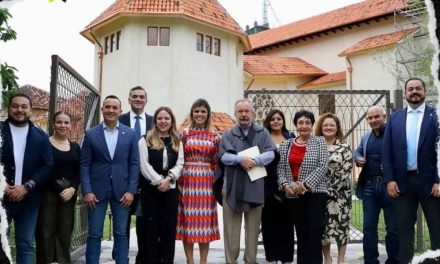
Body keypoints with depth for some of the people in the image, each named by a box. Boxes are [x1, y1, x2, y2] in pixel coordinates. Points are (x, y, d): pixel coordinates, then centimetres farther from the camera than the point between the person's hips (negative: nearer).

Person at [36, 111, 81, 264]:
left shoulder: (75, 147, 11)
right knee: (46, 231, -1)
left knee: (65, 231, 7)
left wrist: (72, 189, -9)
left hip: (69, 194, 4)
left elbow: (79, 172, 9)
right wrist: (59, 189, -12)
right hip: (47, 193, -4)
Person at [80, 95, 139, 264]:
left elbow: (134, 164, 3)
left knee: (120, 233, 7)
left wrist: (131, 190, -5)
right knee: (94, 234, 4)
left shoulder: (131, 134, 4)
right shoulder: (90, 134, 3)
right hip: (96, 190, 0)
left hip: (122, 190, 1)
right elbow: (84, 165, 1)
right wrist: (87, 191, -8)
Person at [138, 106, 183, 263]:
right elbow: (144, 165, -7)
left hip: (171, 189, 3)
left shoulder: (177, 142, 12)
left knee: (169, 228, 5)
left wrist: (168, 179, -14)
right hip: (150, 189, -3)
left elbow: (179, 164, 2)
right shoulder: (145, 140, 2)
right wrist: (159, 181, -15)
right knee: (151, 228, 2)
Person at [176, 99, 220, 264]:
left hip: (206, 181, 1)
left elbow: (216, 162, 7)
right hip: (187, 181, 0)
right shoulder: (184, 134, 3)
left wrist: (217, 182, 0)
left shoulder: (214, 136, 5)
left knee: (205, 220, 4)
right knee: (188, 220, 2)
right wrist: (180, 180, -3)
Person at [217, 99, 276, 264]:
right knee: (231, 227, 3)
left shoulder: (263, 133, 8)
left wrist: (255, 160, -19)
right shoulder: (229, 135, 10)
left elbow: (270, 154, -3)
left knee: (253, 227, 8)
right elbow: (224, 156, -4)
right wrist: (240, 159, -20)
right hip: (232, 186, 0)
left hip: (256, 186, 0)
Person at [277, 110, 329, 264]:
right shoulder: (286, 145, 10)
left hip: (315, 193, -3)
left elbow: (323, 166, -8)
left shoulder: (319, 142, 2)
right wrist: (285, 184, -10)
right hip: (294, 195, 3)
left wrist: (305, 184, -16)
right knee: (300, 233, 9)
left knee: (315, 233, -4)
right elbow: (280, 168, 8)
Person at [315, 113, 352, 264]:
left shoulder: (344, 148, 0)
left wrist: (331, 189, -15)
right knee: (323, 226, 6)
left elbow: (345, 172, -8)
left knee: (341, 224, 2)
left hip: (339, 194, -2)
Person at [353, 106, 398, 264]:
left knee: (393, 227, 5)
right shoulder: (365, 137, 14)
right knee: (369, 227, 8)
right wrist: (358, 158, 2)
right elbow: (357, 151, 25)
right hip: (369, 187, 5)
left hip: (389, 186, -5)